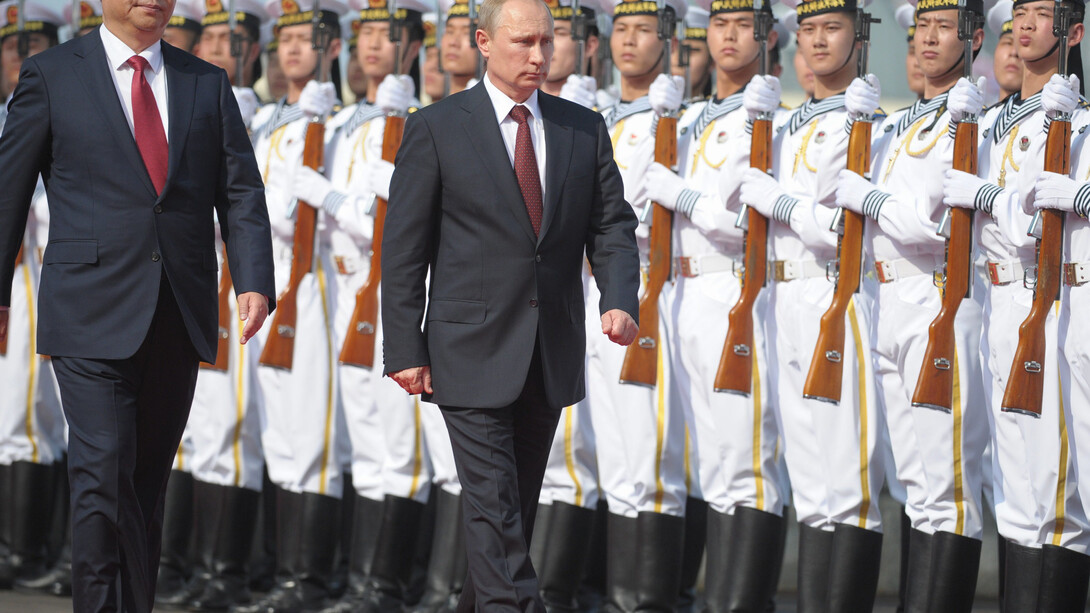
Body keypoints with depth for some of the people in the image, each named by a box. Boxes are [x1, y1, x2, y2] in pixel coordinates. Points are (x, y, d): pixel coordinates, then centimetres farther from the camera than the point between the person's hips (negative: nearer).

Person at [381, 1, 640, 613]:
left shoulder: (584, 128, 8)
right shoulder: (436, 128, -3)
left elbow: (612, 226, 7)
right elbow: (403, 248, -3)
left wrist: (620, 301, -12)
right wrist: (405, 349, -8)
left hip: (552, 355, 5)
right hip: (473, 354, -4)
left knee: (521, 504, 13)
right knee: (494, 506, -10)